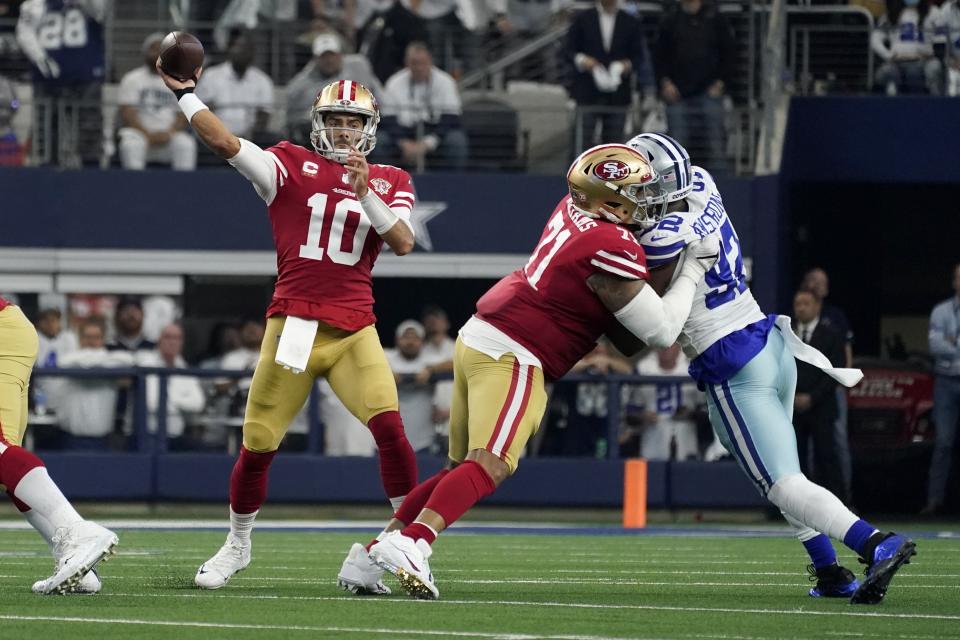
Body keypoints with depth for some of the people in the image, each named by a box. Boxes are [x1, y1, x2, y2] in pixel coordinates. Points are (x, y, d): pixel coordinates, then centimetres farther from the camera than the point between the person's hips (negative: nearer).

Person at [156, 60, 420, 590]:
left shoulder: (390, 182, 10)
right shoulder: (292, 166, 4)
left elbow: (403, 242, -6)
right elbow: (225, 143, -7)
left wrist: (365, 192, -16)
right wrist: (185, 95, -10)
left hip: (355, 331, 1)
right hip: (292, 324, -1)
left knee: (389, 427, -17)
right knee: (259, 442, 3)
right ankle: (237, 546, 24)